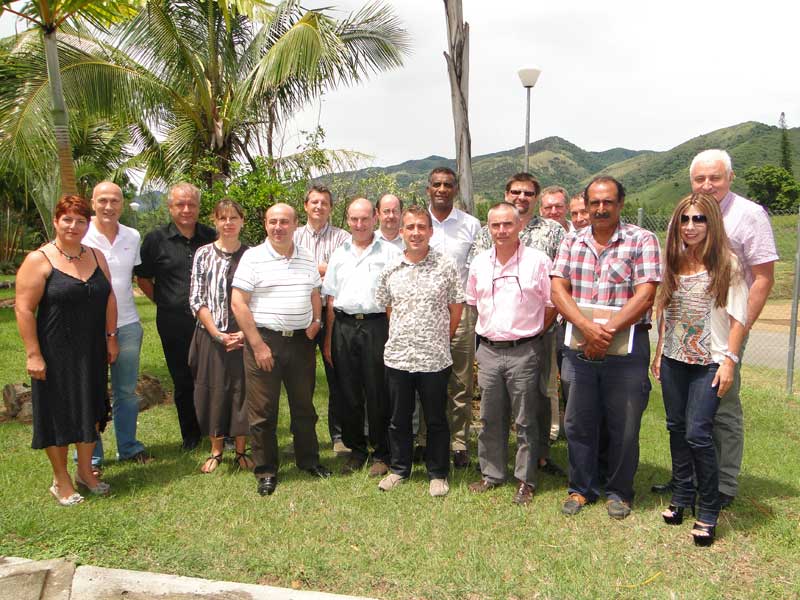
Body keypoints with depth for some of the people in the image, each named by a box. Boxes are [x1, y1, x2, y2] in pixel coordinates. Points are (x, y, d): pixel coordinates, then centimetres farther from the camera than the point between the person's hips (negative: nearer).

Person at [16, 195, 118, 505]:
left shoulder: (96, 256, 7)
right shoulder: (39, 260, -10)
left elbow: (109, 298, 12)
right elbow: (23, 309, -13)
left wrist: (111, 337, 7)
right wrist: (33, 354, -16)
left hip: (92, 353, 5)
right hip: (55, 353, -5)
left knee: (90, 410, 13)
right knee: (58, 413, 6)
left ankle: (85, 471, 31)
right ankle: (61, 481, 22)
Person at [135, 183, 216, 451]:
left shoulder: (212, 237, 6)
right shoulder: (156, 239, 1)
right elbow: (143, 278, 9)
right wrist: (163, 302, 3)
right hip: (174, 323, 0)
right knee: (182, 381, 9)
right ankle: (190, 434, 24)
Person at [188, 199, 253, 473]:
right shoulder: (204, 254, 0)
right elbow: (196, 299, -3)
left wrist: (245, 333, -9)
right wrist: (218, 334, -11)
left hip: (244, 335, 1)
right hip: (212, 335, 0)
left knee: (243, 389, 5)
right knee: (214, 389, 6)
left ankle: (241, 450, 20)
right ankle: (216, 450, 22)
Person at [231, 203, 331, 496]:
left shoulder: (307, 258, 9)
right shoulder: (253, 257, -6)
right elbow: (238, 303, -10)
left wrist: (316, 321, 3)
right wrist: (257, 345, -13)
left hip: (301, 341, 4)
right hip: (264, 340, -4)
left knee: (304, 405, 14)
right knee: (263, 410, 3)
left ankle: (308, 460, 31)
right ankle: (266, 471, 18)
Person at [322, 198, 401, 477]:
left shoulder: (390, 252, 3)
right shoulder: (339, 254, 15)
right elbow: (330, 300, 16)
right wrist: (328, 340, 11)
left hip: (376, 325, -4)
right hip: (344, 327, 4)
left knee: (378, 394, 0)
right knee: (348, 393, 8)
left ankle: (381, 453, 15)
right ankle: (356, 450, 24)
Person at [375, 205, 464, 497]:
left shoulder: (446, 266, -4)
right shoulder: (390, 269, 4)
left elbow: (456, 308, 3)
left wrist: (441, 339, 4)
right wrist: (400, 337, 11)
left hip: (435, 359, -3)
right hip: (397, 356, 3)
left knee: (436, 420, 9)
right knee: (399, 418, 14)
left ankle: (438, 474, 25)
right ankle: (399, 469, 31)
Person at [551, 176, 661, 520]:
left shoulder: (642, 241, -3)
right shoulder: (572, 242, 8)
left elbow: (645, 296, -12)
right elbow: (558, 291, -2)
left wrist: (607, 331, -19)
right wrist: (587, 327, -18)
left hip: (627, 347, -3)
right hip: (580, 346, 3)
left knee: (624, 427, 8)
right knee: (578, 423, 12)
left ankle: (619, 491, 28)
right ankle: (582, 488, 30)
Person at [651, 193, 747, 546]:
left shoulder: (727, 264, -6)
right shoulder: (672, 263, 8)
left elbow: (737, 317, -7)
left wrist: (729, 361, -12)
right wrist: (659, 352, 12)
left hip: (709, 361, -5)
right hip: (673, 359, 5)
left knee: (697, 433, -10)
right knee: (676, 428, 11)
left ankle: (708, 511, 6)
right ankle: (682, 496, 26)